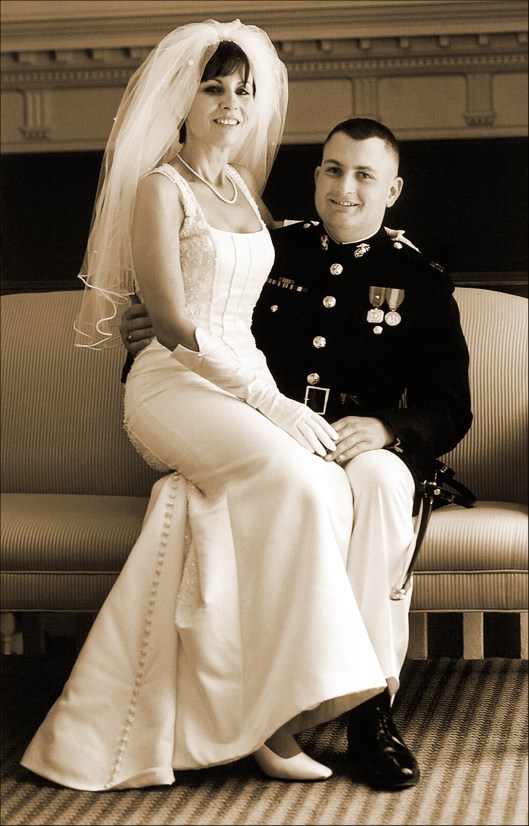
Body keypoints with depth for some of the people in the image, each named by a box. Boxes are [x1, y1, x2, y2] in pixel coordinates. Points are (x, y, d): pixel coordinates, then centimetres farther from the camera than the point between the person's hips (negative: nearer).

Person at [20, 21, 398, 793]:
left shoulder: (241, 189, 21)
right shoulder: (161, 187, -1)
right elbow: (171, 322, -10)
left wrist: (273, 397, 7)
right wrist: (264, 401, -16)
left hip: (246, 387, 6)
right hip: (174, 386, -6)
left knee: (331, 487, -26)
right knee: (293, 479, -34)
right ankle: (277, 712, -29)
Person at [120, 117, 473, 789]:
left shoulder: (419, 281, 11)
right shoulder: (270, 253, 16)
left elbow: (450, 410, 4)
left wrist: (383, 428, -18)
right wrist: (148, 335, -1)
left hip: (363, 450, -1)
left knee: (382, 477, -38)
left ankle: (373, 708, -35)